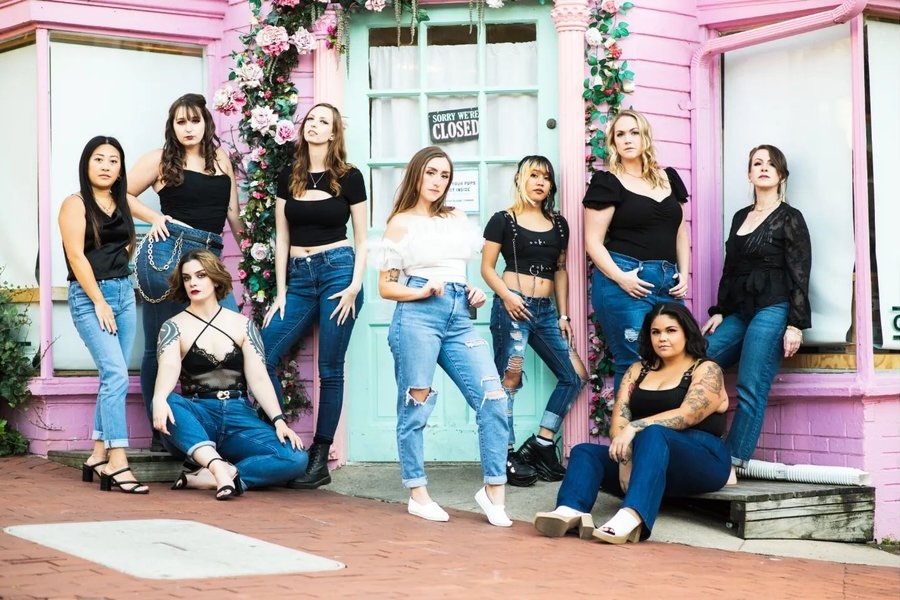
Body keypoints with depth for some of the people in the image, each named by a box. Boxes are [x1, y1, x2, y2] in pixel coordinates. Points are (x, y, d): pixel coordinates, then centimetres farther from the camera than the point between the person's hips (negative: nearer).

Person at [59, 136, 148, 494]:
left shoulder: (121, 205, 13)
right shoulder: (75, 204, -5)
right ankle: (117, 462, -18)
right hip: (89, 296, -7)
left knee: (112, 377, 6)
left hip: (124, 292, 7)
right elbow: (76, 256, -12)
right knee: (116, 375, -16)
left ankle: (98, 456, 13)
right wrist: (100, 301, -15)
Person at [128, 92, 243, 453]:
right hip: (168, 252, -4)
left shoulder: (220, 159, 15)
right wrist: (154, 218, -2)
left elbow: (233, 213, 18)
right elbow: (123, 195, 9)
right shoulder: (161, 159, 4)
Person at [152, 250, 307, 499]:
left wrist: (279, 420, -15)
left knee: (296, 458, -25)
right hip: (197, 419, -2)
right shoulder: (174, 327, 4)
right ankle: (218, 467, -47)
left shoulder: (242, 325, 10)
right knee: (169, 404, -37)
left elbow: (259, 378, 1)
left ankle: (208, 478, -31)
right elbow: (168, 368, -16)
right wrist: (159, 399, -39)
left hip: (239, 417, 2)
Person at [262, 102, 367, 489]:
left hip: (337, 271, -4)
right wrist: (280, 293, 5)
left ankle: (320, 460, 6)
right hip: (298, 276, 4)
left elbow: (362, 240, 4)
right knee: (261, 356, -8)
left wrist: (355, 286, -9)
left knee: (330, 370, -1)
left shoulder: (349, 178, 2)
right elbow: (282, 238, 11)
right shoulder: (288, 177, 10)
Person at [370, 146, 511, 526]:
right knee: (416, 407, -1)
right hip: (418, 315, -4)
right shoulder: (401, 223, 5)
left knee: (493, 399, -7)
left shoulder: (457, 219, 19)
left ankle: (493, 492, -1)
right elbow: (386, 287, 3)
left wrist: (475, 294, 10)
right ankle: (418, 495, 10)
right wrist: (423, 292, -14)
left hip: (459, 317, 5)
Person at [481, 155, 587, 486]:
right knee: (510, 378, -12)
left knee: (575, 375, 3)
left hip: (545, 310, 6)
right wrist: (506, 296, -18)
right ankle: (507, 455, -6)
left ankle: (541, 444, 11)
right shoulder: (504, 220, 0)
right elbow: (487, 267, -2)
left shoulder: (558, 224, 15)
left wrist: (563, 315, 12)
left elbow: (560, 270, 18)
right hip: (513, 307, -6)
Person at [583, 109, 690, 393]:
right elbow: (593, 241, -4)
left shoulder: (669, 178, 17)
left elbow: (681, 232, 21)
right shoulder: (607, 182, 1)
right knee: (634, 364, -8)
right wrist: (620, 277, -16)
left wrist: (684, 274, 7)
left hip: (668, 284, 5)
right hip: (625, 283, -5)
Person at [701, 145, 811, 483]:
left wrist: (796, 325, -11)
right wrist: (719, 311, 11)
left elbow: (799, 276, -4)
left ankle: (732, 465, -9)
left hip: (772, 309, -6)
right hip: (739, 312, 6)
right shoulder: (740, 217, 19)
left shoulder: (789, 219, 1)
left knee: (751, 389, -12)